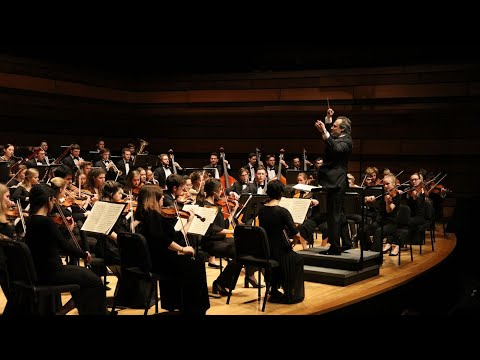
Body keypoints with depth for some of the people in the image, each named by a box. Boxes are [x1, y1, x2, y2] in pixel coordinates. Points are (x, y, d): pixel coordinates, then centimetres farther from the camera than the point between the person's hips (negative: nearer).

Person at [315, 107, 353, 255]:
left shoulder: (346, 141, -14)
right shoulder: (337, 137, 13)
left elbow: (336, 148, -36)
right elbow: (328, 130, 32)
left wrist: (324, 132, -38)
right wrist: (328, 118, 16)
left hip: (336, 182, -11)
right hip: (335, 182, 11)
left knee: (334, 214, -8)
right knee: (338, 214, 18)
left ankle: (335, 247, -4)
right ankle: (346, 243, 28)